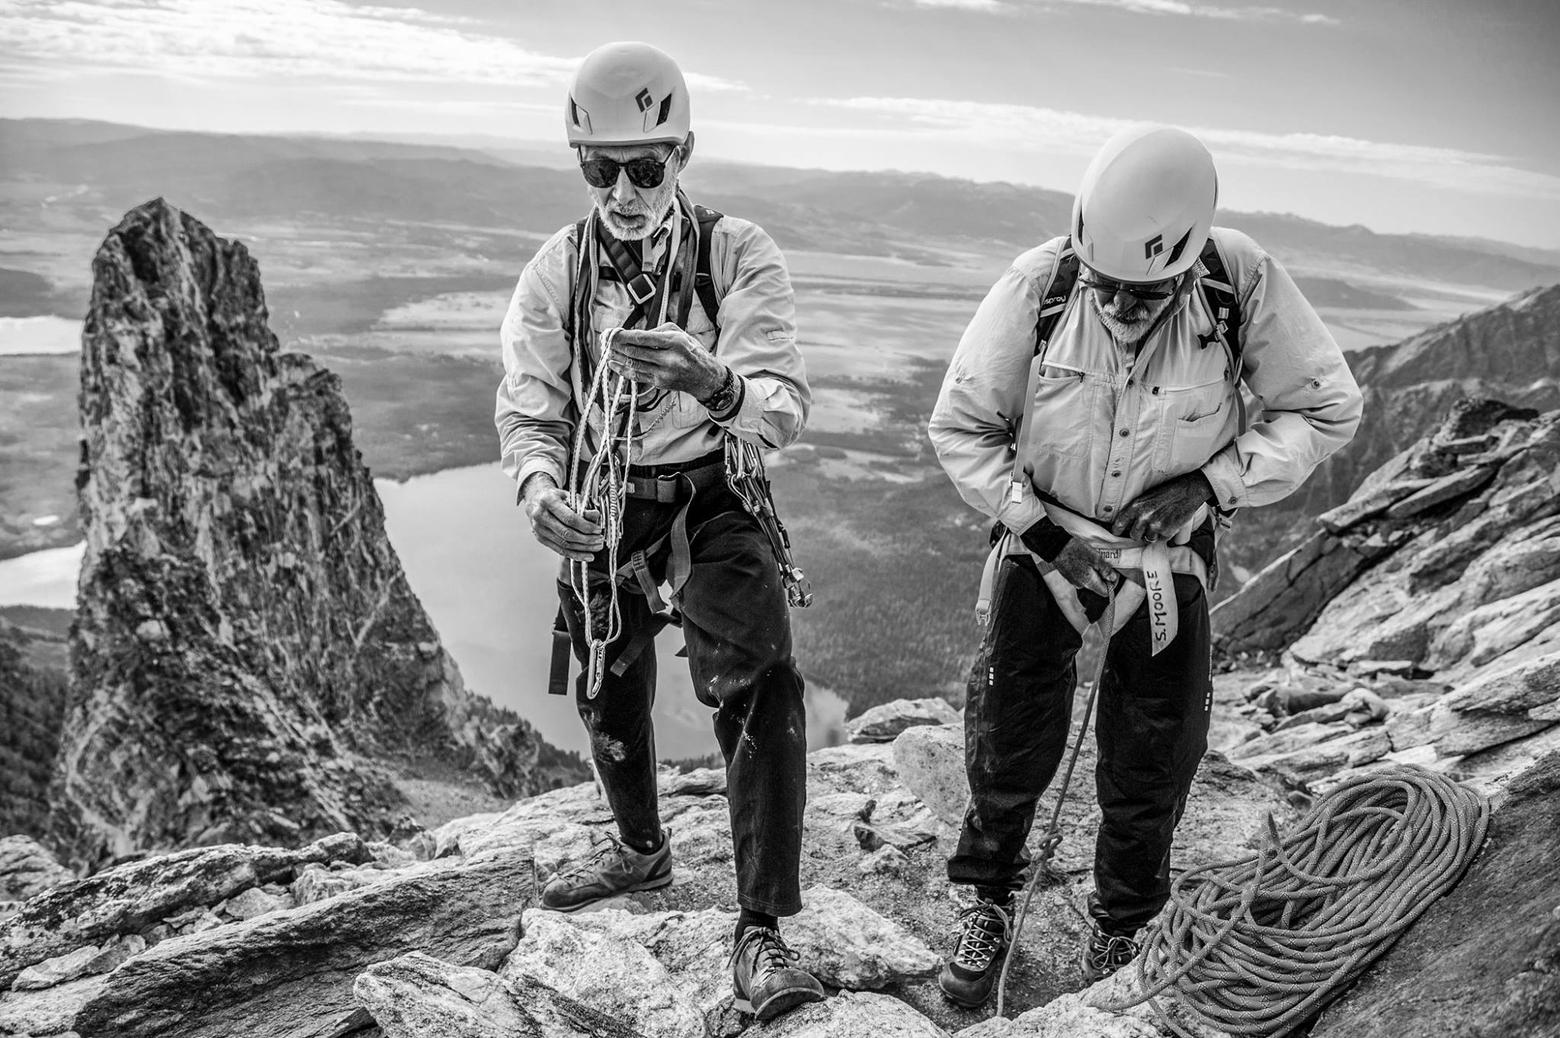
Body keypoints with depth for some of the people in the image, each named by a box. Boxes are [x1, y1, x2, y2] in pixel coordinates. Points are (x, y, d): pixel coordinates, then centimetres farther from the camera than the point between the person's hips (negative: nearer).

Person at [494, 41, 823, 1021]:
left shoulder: (738, 254, -16)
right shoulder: (558, 270, -7)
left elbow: (787, 405, -25)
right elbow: (527, 409, -7)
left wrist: (716, 383, -48)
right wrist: (539, 483, -29)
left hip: (712, 497, -3)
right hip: (600, 507, 4)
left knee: (762, 689, -21)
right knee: (610, 697, 18)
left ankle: (763, 931, -8)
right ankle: (642, 848, 47)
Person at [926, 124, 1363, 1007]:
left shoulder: (1245, 284, -21)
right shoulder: (1038, 286, -21)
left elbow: (1328, 410, -7)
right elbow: (960, 427, -10)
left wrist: (1213, 483, -20)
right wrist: (1044, 531, -18)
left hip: (1172, 550, 1)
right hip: (1047, 538, 0)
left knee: (1149, 769, 9)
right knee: (1013, 743, 3)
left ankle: (1121, 933, 35)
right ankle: (991, 903, 31)